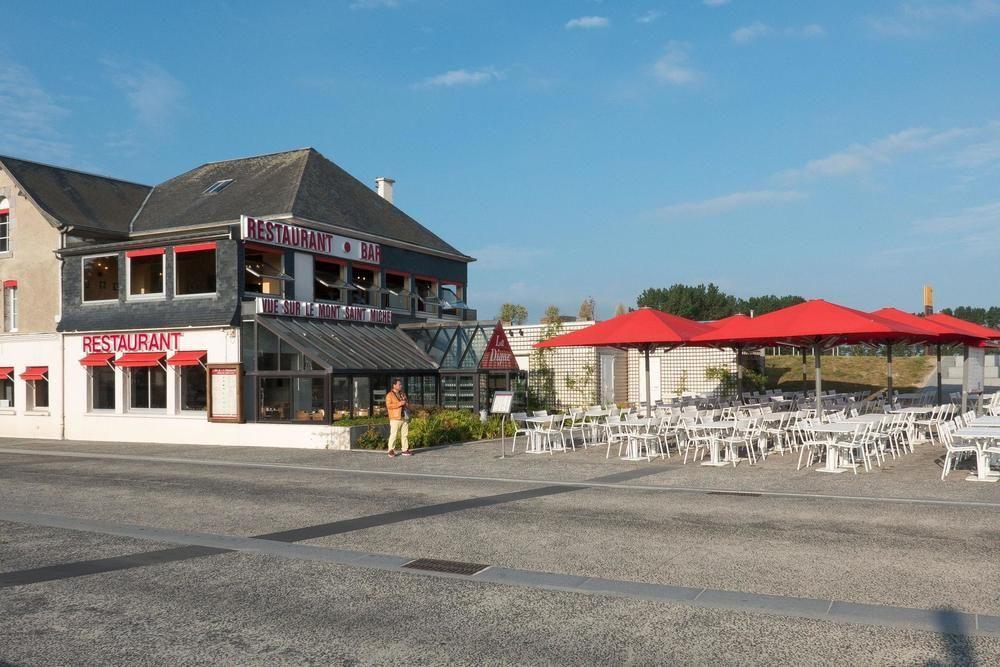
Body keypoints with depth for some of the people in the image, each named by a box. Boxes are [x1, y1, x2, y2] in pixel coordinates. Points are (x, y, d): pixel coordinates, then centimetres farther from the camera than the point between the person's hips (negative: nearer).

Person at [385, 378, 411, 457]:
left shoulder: (403, 394, 19)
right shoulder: (389, 395, -2)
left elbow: (408, 403, 29)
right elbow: (388, 405, -14)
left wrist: (406, 402, 5)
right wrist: (399, 404, -17)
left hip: (404, 418, 6)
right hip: (395, 418, -6)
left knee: (405, 434, 6)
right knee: (393, 434, -7)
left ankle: (405, 450, 11)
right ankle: (391, 451, -2)